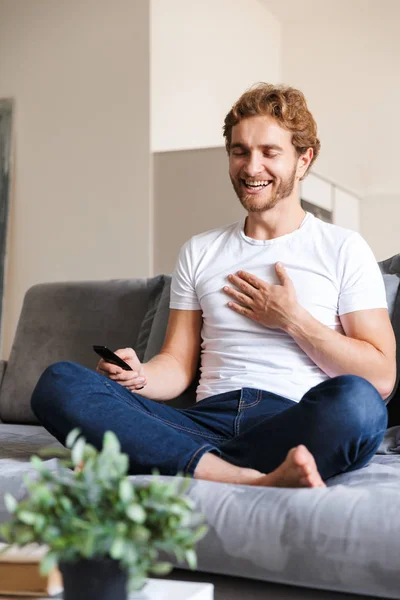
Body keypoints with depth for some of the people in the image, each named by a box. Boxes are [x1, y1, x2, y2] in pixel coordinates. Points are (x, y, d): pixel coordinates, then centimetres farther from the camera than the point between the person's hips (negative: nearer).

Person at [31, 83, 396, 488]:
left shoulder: (343, 249, 11)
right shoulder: (199, 253, 21)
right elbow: (179, 364, 16)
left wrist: (293, 319, -2)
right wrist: (138, 375, -6)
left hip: (294, 426, -3)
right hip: (208, 421, 4)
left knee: (356, 401, -38)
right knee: (58, 382, -21)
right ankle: (253, 479, -34)